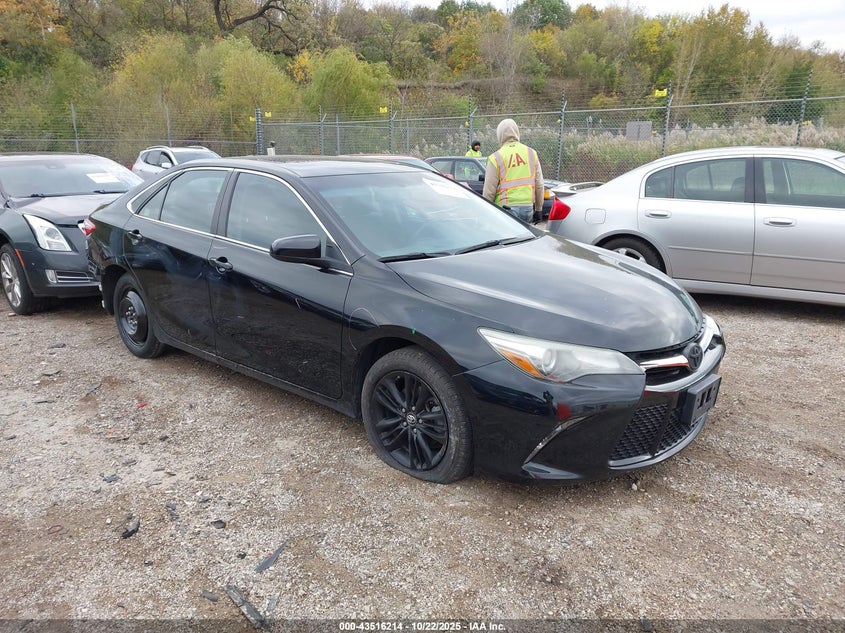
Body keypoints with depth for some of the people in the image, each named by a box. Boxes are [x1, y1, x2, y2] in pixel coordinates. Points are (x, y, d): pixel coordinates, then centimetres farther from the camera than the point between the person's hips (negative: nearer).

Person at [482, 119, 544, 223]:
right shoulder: (531, 153, 8)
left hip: (507, 209, -4)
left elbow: (489, 191, -5)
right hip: (528, 208, 5)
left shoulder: (496, 158, -6)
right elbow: (539, 185, 10)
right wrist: (538, 209, 20)